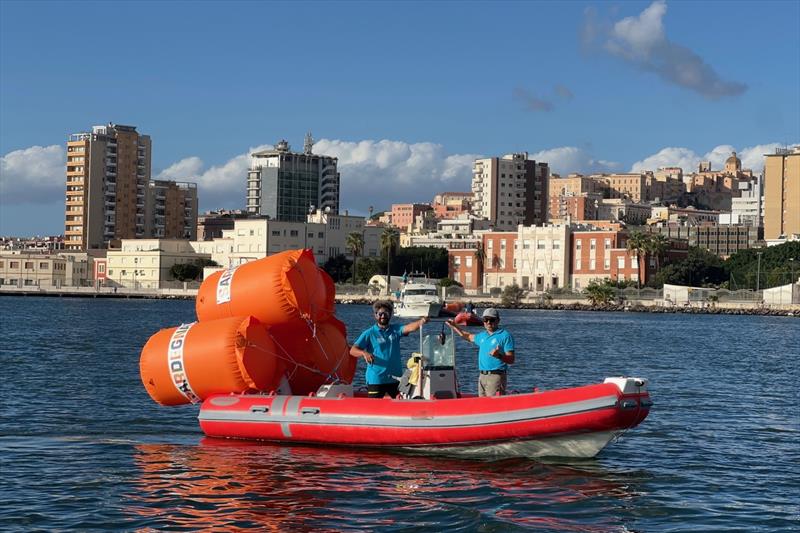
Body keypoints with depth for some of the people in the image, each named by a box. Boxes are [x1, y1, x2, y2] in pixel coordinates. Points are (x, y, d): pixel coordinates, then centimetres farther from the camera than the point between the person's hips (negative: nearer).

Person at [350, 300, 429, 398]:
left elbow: (410, 327, -14)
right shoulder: (369, 333, -1)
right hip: (376, 379, -3)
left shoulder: (396, 329, 6)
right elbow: (353, 350, -6)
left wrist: (422, 321, -35)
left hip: (395, 378, 3)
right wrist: (364, 353, -28)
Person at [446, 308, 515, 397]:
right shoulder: (482, 336, 18)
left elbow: (511, 360, -10)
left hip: (496, 376, -8)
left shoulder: (505, 336, -5)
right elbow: (469, 336, 40)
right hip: (482, 377, 8)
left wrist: (499, 356, -29)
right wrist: (454, 326, 42)